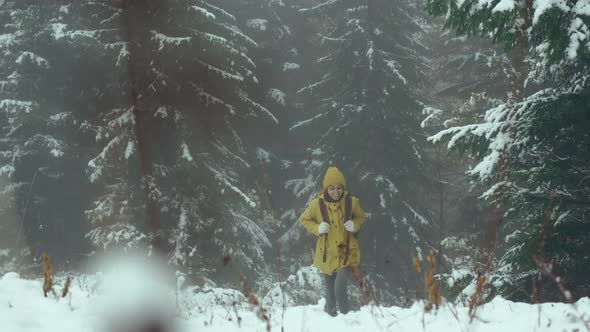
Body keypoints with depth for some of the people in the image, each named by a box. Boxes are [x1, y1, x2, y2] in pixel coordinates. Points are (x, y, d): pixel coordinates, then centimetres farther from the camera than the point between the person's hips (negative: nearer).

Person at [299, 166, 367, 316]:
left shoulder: (351, 202, -10)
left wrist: (355, 224, -12)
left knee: (340, 288, -18)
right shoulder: (317, 204, -12)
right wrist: (317, 228, -13)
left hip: (347, 253, -1)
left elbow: (361, 217, 10)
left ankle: (346, 315, 6)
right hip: (327, 254, 1)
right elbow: (304, 219, 5)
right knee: (330, 290, 13)